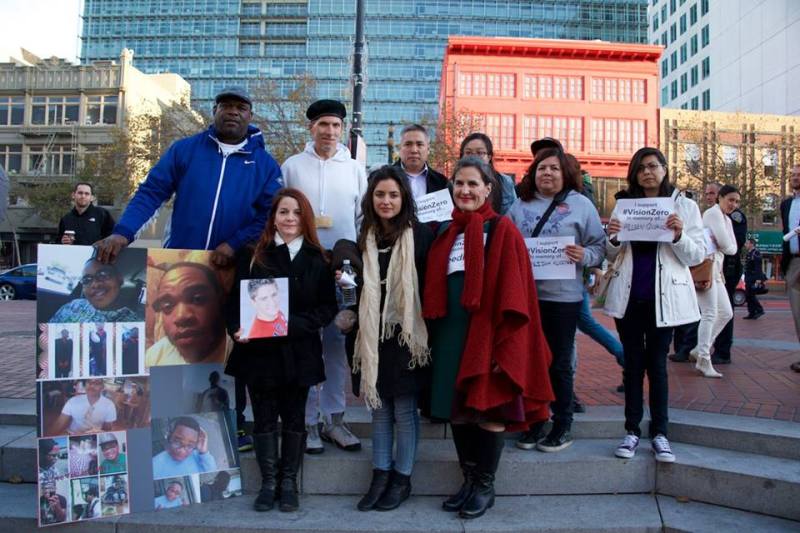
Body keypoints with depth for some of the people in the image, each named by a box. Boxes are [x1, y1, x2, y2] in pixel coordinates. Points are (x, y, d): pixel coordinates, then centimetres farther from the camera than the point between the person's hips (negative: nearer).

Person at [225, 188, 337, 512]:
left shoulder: (317, 259, 1)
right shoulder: (252, 255, 4)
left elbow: (327, 308, -3)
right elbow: (235, 299, 4)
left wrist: (292, 324, -17)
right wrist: (236, 329, -15)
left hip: (298, 352, 0)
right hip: (258, 351, 1)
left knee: (294, 418, 10)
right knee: (264, 418, 8)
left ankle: (289, 482, 24)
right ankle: (268, 482, 22)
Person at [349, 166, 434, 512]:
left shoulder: (420, 235, -7)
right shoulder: (365, 238, 9)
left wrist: (424, 332, -12)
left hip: (406, 334, -5)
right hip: (374, 335, 5)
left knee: (404, 409, 5)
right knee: (378, 407, 12)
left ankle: (402, 480, 19)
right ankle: (380, 477, 23)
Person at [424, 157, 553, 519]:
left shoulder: (503, 230, -5)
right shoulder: (447, 234, 12)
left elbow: (513, 291, -10)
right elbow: (434, 290, 14)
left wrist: (504, 343, -16)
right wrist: (433, 337, 9)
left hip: (486, 333, -5)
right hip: (450, 334, 6)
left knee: (488, 408, 3)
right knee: (457, 407, 11)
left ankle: (485, 486, 20)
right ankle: (469, 480, 27)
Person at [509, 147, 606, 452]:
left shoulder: (581, 204, 2)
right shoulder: (520, 205, 10)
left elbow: (599, 246, 0)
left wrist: (584, 256, -20)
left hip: (562, 296, -3)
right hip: (524, 294, 3)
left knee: (559, 363, 7)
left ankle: (563, 427, 21)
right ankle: (534, 421, 25)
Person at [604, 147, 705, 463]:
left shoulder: (684, 206, 2)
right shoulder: (623, 205, 8)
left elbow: (697, 256, -1)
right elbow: (612, 256, 10)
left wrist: (679, 236, -19)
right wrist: (613, 239, -11)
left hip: (663, 296, -2)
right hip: (628, 295, 2)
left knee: (657, 364, 4)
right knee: (633, 363, 7)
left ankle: (659, 432, 13)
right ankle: (632, 430, 13)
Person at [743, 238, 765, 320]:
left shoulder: (756, 253, -12)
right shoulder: (749, 254, 17)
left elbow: (758, 266, -20)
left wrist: (758, 278, -26)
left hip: (754, 279, -10)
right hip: (749, 279, 10)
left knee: (751, 295, -10)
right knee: (748, 295, 8)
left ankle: (759, 310, 1)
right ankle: (751, 313, 11)